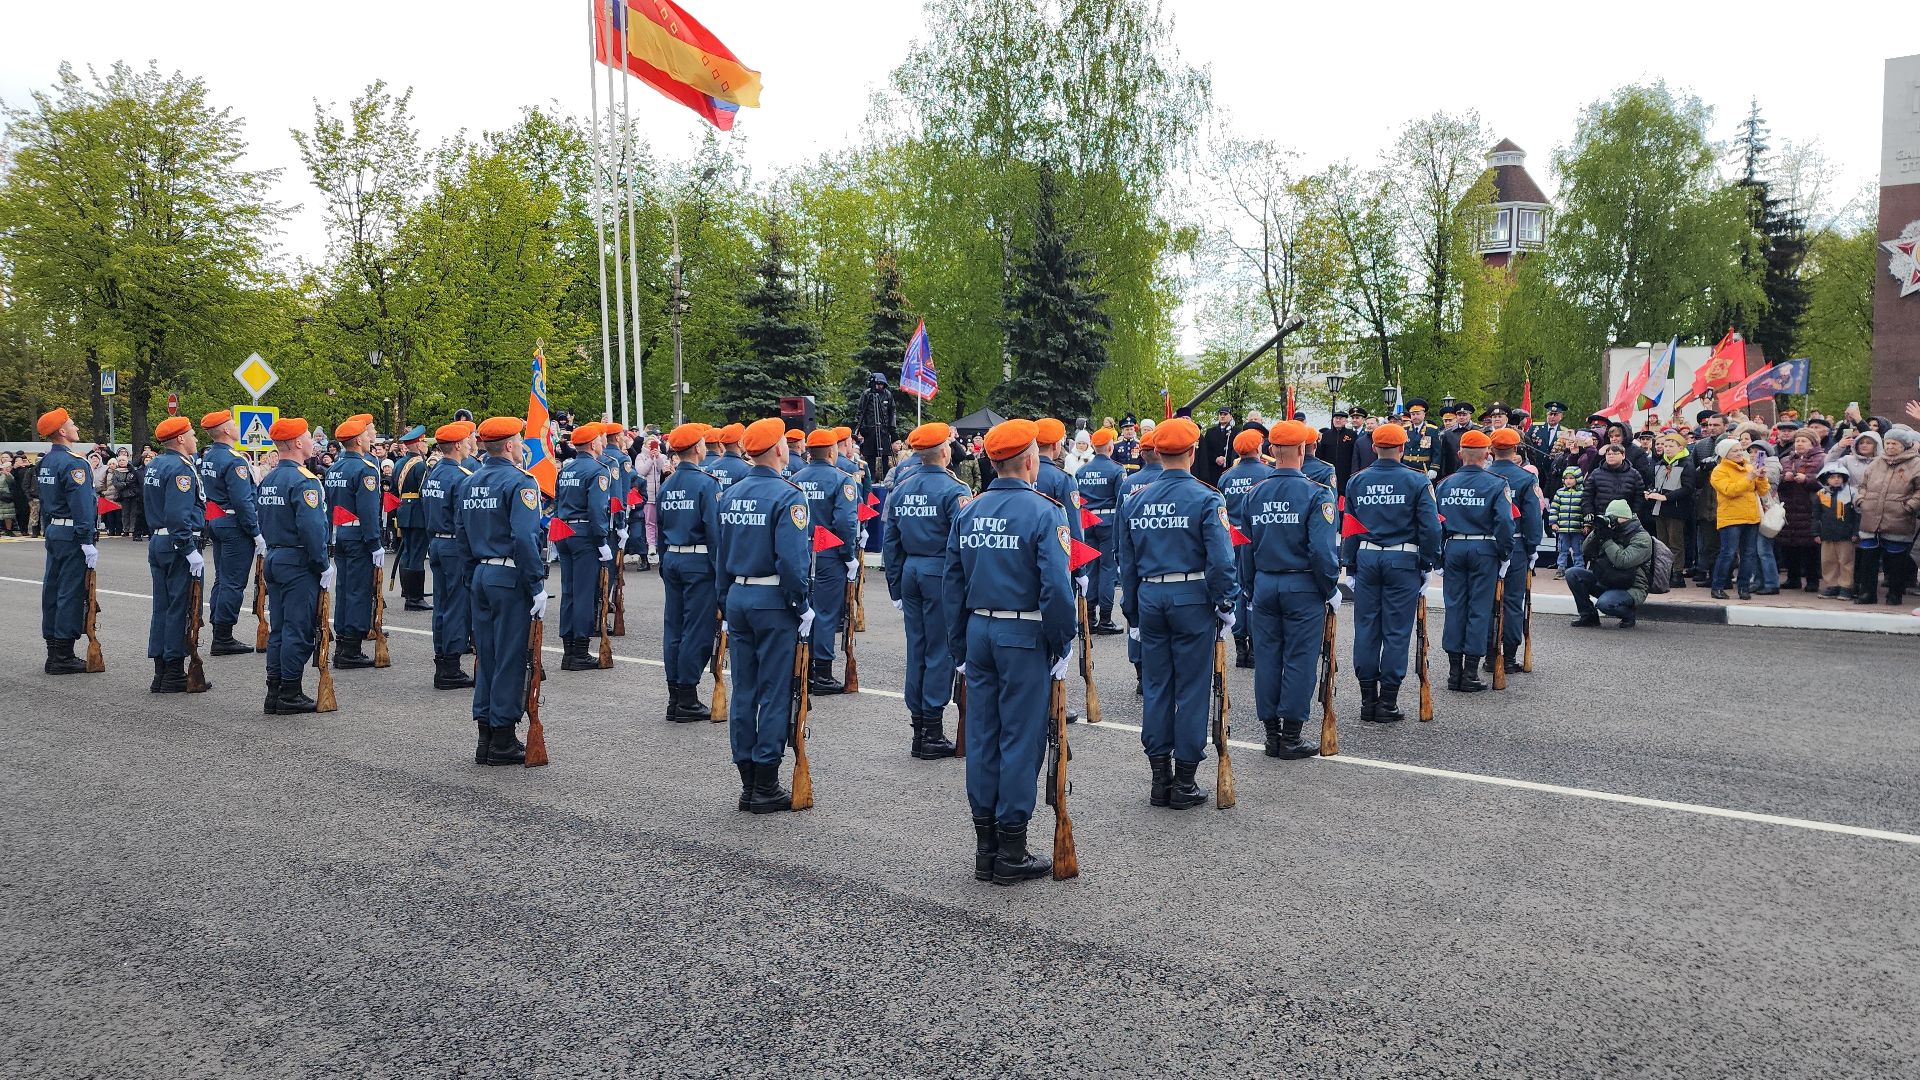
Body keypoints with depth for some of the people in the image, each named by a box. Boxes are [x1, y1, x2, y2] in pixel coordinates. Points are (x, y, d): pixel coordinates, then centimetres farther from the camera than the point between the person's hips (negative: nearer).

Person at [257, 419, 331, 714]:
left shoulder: (267, 480, 12)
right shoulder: (303, 481, -16)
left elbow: (262, 523, 17)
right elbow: (311, 528, -23)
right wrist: (324, 565, -16)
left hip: (273, 559, 9)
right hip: (299, 564, -9)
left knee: (278, 629, 12)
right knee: (299, 629, -3)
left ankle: (274, 692, 16)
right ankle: (290, 695, 0)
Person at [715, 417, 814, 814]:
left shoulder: (730, 494, 9)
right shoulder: (788, 496, -14)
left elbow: (721, 555, 14)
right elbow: (792, 560, -21)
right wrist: (802, 607, -11)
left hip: (738, 599, 7)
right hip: (774, 603, -7)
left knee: (743, 692, 11)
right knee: (775, 693, 0)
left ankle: (748, 784, 18)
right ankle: (767, 788, 4)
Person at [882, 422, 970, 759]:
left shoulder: (901, 489, 8)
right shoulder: (954, 490, -11)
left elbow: (890, 542, 12)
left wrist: (896, 587, 18)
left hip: (910, 571, 6)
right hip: (941, 574, -6)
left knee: (916, 649, 12)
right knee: (940, 651, 0)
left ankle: (918, 729, 18)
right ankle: (933, 733, 3)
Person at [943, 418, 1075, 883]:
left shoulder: (968, 512, 7)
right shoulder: (1043, 513, -11)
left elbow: (952, 583, 10)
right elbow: (1056, 587, -17)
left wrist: (960, 648, 17)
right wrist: (1062, 648, -6)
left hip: (978, 631, 6)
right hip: (1025, 637, -6)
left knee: (982, 736, 10)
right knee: (1021, 739, 1)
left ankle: (985, 849, 18)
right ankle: (1011, 853, 7)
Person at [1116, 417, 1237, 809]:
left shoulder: (1135, 501, 5)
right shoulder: (1206, 499, -9)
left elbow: (1127, 565, 11)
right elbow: (1221, 560, -14)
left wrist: (1133, 615, 19)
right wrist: (1227, 604, -2)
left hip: (1149, 599, 4)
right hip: (1193, 599, -4)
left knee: (1155, 688, 11)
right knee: (1192, 689, 3)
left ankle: (1160, 779, 16)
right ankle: (1185, 783, 8)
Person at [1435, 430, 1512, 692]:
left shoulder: (1445, 484, 5)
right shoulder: (1496, 484, -4)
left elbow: (1435, 522, 6)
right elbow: (1504, 522, -12)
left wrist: (1439, 557, 12)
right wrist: (1504, 557, -3)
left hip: (1453, 548, 3)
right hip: (1484, 549, -3)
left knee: (1454, 608, 7)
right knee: (1479, 610, 2)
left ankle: (1454, 672, 10)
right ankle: (1470, 674, 2)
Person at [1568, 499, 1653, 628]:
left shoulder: (1641, 538, -11)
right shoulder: (1613, 532, 10)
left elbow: (1622, 561, -27)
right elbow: (1586, 553, 7)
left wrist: (1606, 539, -21)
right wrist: (1596, 532, -7)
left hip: (1631, 589, -7)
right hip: (1604, 582, 7)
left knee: (1604, 603, -36)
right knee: (1572, 574, -10)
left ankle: (1628, 616, 0)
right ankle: (1589, 615, 1)